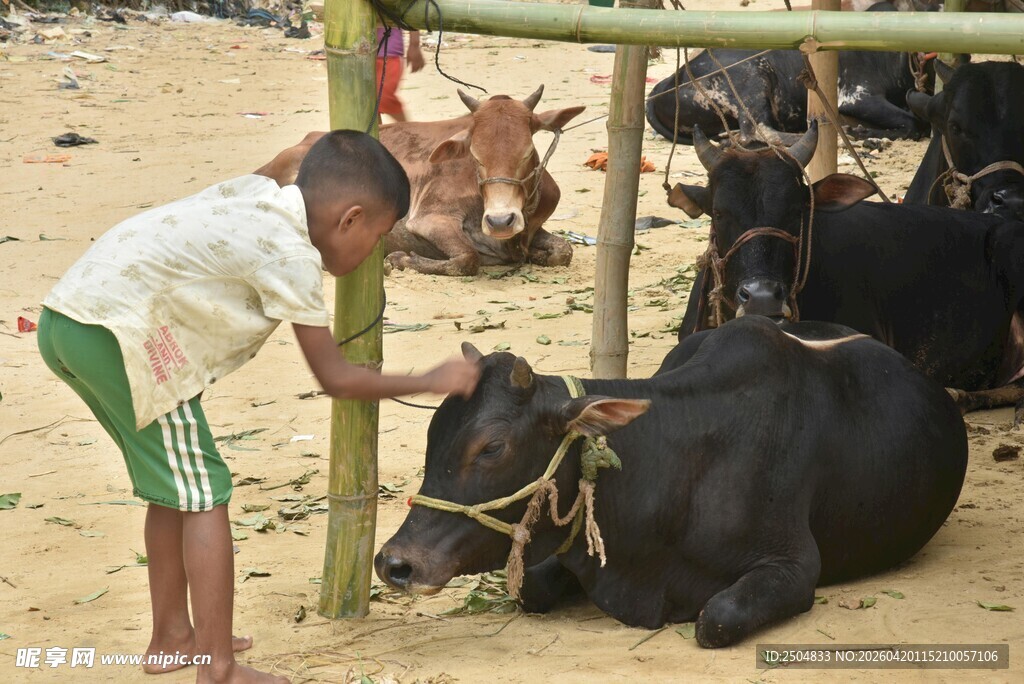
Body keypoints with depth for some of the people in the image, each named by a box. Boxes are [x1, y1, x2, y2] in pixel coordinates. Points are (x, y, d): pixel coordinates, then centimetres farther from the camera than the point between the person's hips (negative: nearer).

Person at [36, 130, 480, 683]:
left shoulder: (256, 193, 13)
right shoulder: (293, 256, -9)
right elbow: (334, 378, -2)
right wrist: (431, 382, 7)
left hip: (65, 316, 9)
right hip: (116, 328, -9)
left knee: (174, 484, 21)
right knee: (203, 494, -3)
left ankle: (171, 636, 32)